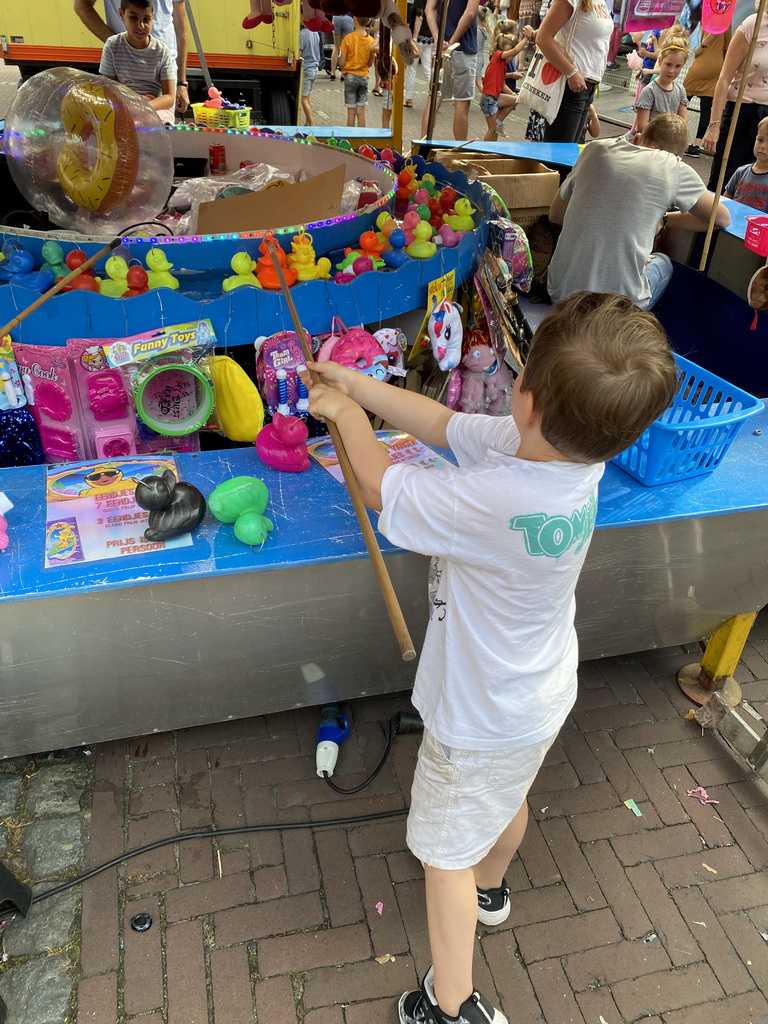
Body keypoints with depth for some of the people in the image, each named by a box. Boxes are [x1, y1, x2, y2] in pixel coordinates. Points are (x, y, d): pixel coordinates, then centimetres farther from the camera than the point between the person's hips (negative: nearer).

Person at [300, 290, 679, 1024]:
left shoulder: (496, 500, -42)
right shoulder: (577, 444, -19)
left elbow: (382, 488, -24)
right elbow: (443, 424, -8)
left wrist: (345, 415, -7)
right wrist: (356, 385, -6)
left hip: (481, 716, -8)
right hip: (538, 694, 8)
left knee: (445, 848, 16)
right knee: (508, 796, 34)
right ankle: (490, 888, 64)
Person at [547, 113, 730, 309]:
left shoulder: (596, 149, 4)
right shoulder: (674, 169, -3)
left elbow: (555, 215, 15)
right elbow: (722, 218, 11)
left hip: (560, 292, 3)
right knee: (662, 262, 31)